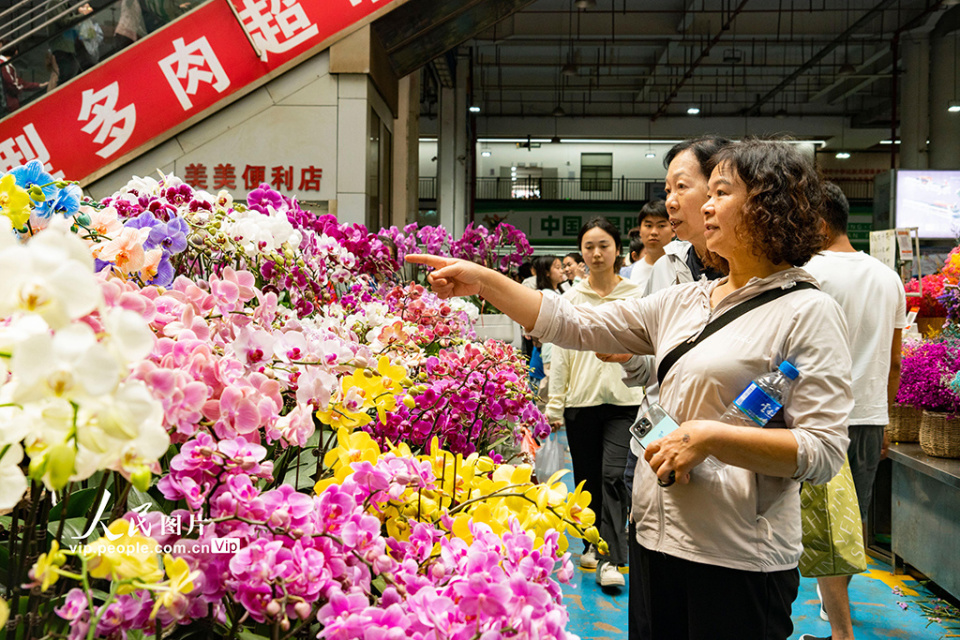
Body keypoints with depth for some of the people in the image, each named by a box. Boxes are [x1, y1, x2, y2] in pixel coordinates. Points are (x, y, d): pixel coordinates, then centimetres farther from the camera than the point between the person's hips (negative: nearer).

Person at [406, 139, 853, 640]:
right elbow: (576, 326, 7)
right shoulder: (682, 302, 10)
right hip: (658, 536, 6)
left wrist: (709, 437, -21)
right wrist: (484, 282, 2)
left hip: (737, 557, -6)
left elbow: (824, 452, -14)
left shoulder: (809, 312, -8)